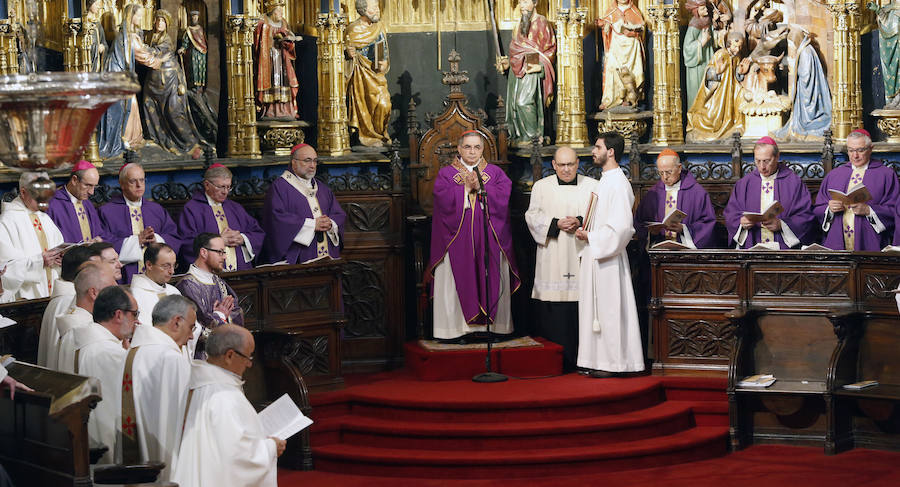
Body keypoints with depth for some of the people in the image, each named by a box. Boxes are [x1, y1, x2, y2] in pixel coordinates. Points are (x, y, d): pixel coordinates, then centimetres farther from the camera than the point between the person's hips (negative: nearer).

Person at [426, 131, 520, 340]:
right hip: (457, 239, -1)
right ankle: (457, 326, -3)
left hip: (489, 237, 1)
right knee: (459, 282, -5)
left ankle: (493, 324, 3)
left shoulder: (495, 173, 12)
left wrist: (480, 187, -13)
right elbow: (443, 200, -6)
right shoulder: (446, 173, 9)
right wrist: (466, 188, -13)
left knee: (492, 281, -1)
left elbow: (503, 196, -4)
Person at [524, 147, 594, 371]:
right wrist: (556, 224, -11)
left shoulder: (592, 186, 10)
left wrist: (580, 222, -14)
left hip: (581, 255, 0)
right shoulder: (541, 187, 11)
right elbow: (533, 216, 4)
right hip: (552, 258, 0)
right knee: (553, 313, -4)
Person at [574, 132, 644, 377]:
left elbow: (621, 226, -23)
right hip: (596, 254, 10)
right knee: (598, 308, 11)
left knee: (609, 308, -6)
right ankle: (601, 360, 15)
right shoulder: (605, 181, 15)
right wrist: (586, 231, 10)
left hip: (608, 256, -10)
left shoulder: (617, 183, -16)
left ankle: (612, 362, -1)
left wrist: (590, 237, -16)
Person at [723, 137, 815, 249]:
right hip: (751, 249, 2)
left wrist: (781, 225, -14)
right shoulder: (743, 184, 14)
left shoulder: (794, 182, 6)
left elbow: (806, 216, 1)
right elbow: (730, 214, 13)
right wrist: (741, 222, -9)